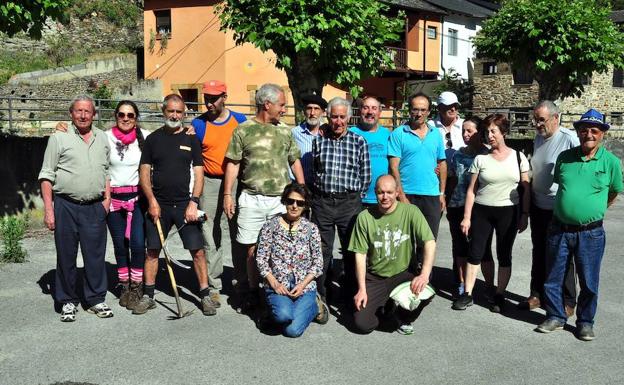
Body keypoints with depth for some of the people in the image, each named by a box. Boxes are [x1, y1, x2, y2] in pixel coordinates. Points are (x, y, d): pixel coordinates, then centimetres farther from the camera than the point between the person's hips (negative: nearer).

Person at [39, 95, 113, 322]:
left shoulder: (102, 138, 12)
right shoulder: (59, 137, -1)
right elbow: (46, 176, -2)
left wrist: (107, 197, 7)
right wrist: (48, 209, -8)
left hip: (95, 207, 3)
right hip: (66, 206, -3)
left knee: (96, 256, 6)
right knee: (66, 256, 5)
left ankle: (96, 300, 17)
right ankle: (67, 302, 17)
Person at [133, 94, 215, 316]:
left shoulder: (191, 139, 5)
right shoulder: (153, 139, 7)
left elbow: (198, 172, 1)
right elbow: (144, 172, 6)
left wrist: (193, 202, -10)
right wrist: (152, 201, -5)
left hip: (185, 204, -1)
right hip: (158, 204, 2)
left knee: (197, 250, -5)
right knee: (152, 250, 6)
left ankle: (205, 296, 3)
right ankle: (148, 296, 16)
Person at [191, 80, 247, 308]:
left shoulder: (240, 121, 6)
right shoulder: (198, 124, 4)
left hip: (236, 183, 1)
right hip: (210, 184, 0)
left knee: (240, 236, 5)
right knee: (211, 238, 1)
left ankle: (243, 285, 16)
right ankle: (213, 287, 9)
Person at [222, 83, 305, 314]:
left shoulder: (284, 132, 10)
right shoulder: (243, 131, 0)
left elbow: (295, 162, 16)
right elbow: (233, 164, 0)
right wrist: (227, 194, -6)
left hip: (281, 199, 2)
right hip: (252, 199, -2)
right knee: (252, 250, 4)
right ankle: (253, 292, 18)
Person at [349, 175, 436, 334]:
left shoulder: (410, 212, -8)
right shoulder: (365, 217, -5)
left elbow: (430, 242, -16)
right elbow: (360, 254, -3)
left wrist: (424, 274, -31)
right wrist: (362, 289, -11)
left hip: (404, 274, 0)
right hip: (374, 278, 0)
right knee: (362, 323, -16)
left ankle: (405, 318, 5)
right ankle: (383, 305, 21)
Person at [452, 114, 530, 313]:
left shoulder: (518, 157, 2)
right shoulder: (480, 159, 1)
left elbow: (525, 188, 4)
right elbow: (471, 190, 1)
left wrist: (525, 215, -2)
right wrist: (467, 217, -3)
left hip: (508, 212, 0)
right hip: (482, 211, 0)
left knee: (504, 256, 6)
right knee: (475, 253, 1)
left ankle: (499, 296, 17)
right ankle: (467, 294, 9)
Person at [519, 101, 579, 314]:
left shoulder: (570, 139, -17)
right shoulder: (538, 139, 8)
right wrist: (529, 203, 17)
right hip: (538, 208, 7)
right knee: (539, 253, 16)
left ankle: (567, 301, 18)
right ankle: (537, 294, 29)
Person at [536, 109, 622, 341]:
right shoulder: (564, 157, 1)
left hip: (591, 233, -2)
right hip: (559, 229, 2)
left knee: (589, 282, 9)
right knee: (553, 278, 11)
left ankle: (585, 322, 26)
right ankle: (555, 317, 27)